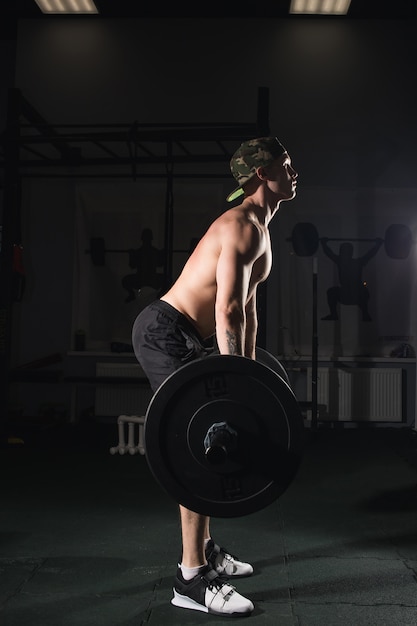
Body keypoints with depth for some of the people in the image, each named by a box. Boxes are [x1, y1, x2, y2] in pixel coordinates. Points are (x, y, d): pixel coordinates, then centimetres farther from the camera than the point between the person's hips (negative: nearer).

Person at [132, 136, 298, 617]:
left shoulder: (258, 228, 17)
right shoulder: (243, 225, -16)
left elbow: (247, 308, 21)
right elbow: (227, 310, -25)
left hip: (181, 338, 11)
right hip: (164, 332, -11)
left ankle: (204, 550, 29)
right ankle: (192, 580, -2)